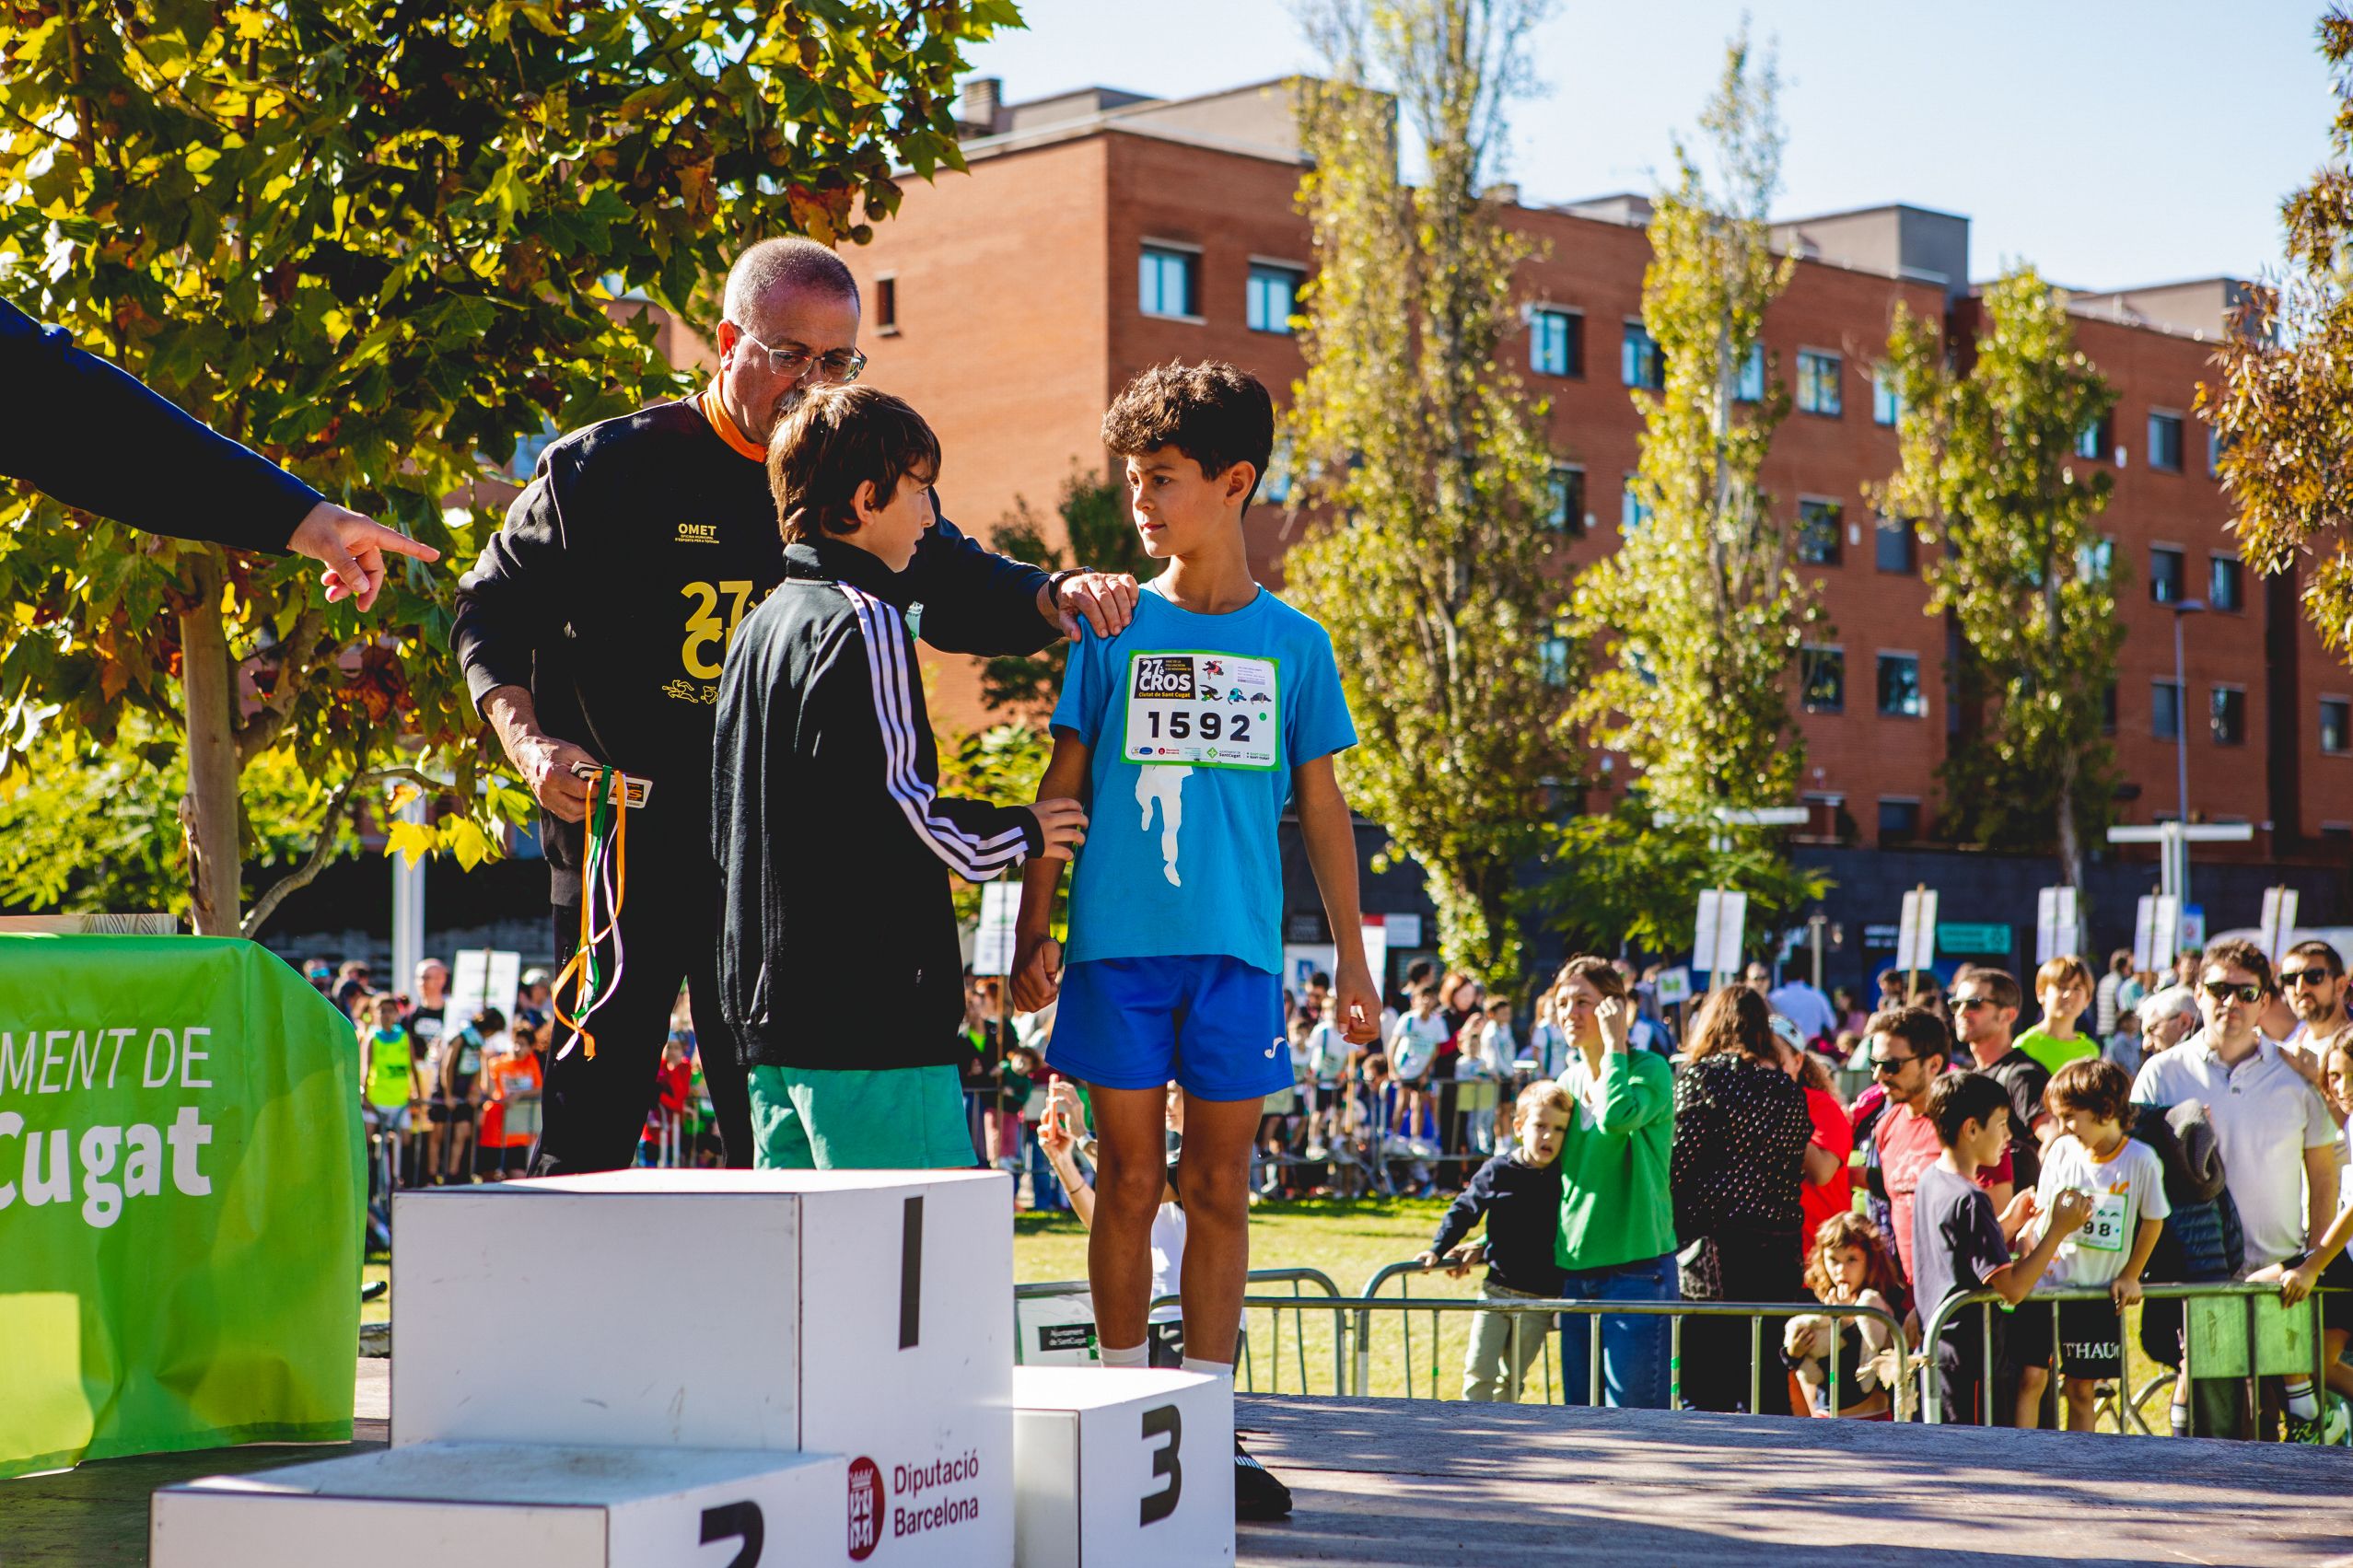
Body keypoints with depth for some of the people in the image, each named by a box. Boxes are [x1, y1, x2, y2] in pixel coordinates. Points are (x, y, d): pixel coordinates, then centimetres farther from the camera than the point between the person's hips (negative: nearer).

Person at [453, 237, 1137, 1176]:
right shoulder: (607, 469, -3)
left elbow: (957, 588, 5)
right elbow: (492, 610, 3)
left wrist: (1055, 599, -17)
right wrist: (528, 742, -12)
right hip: (624, 843, -3)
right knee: (594, 1114, -1)